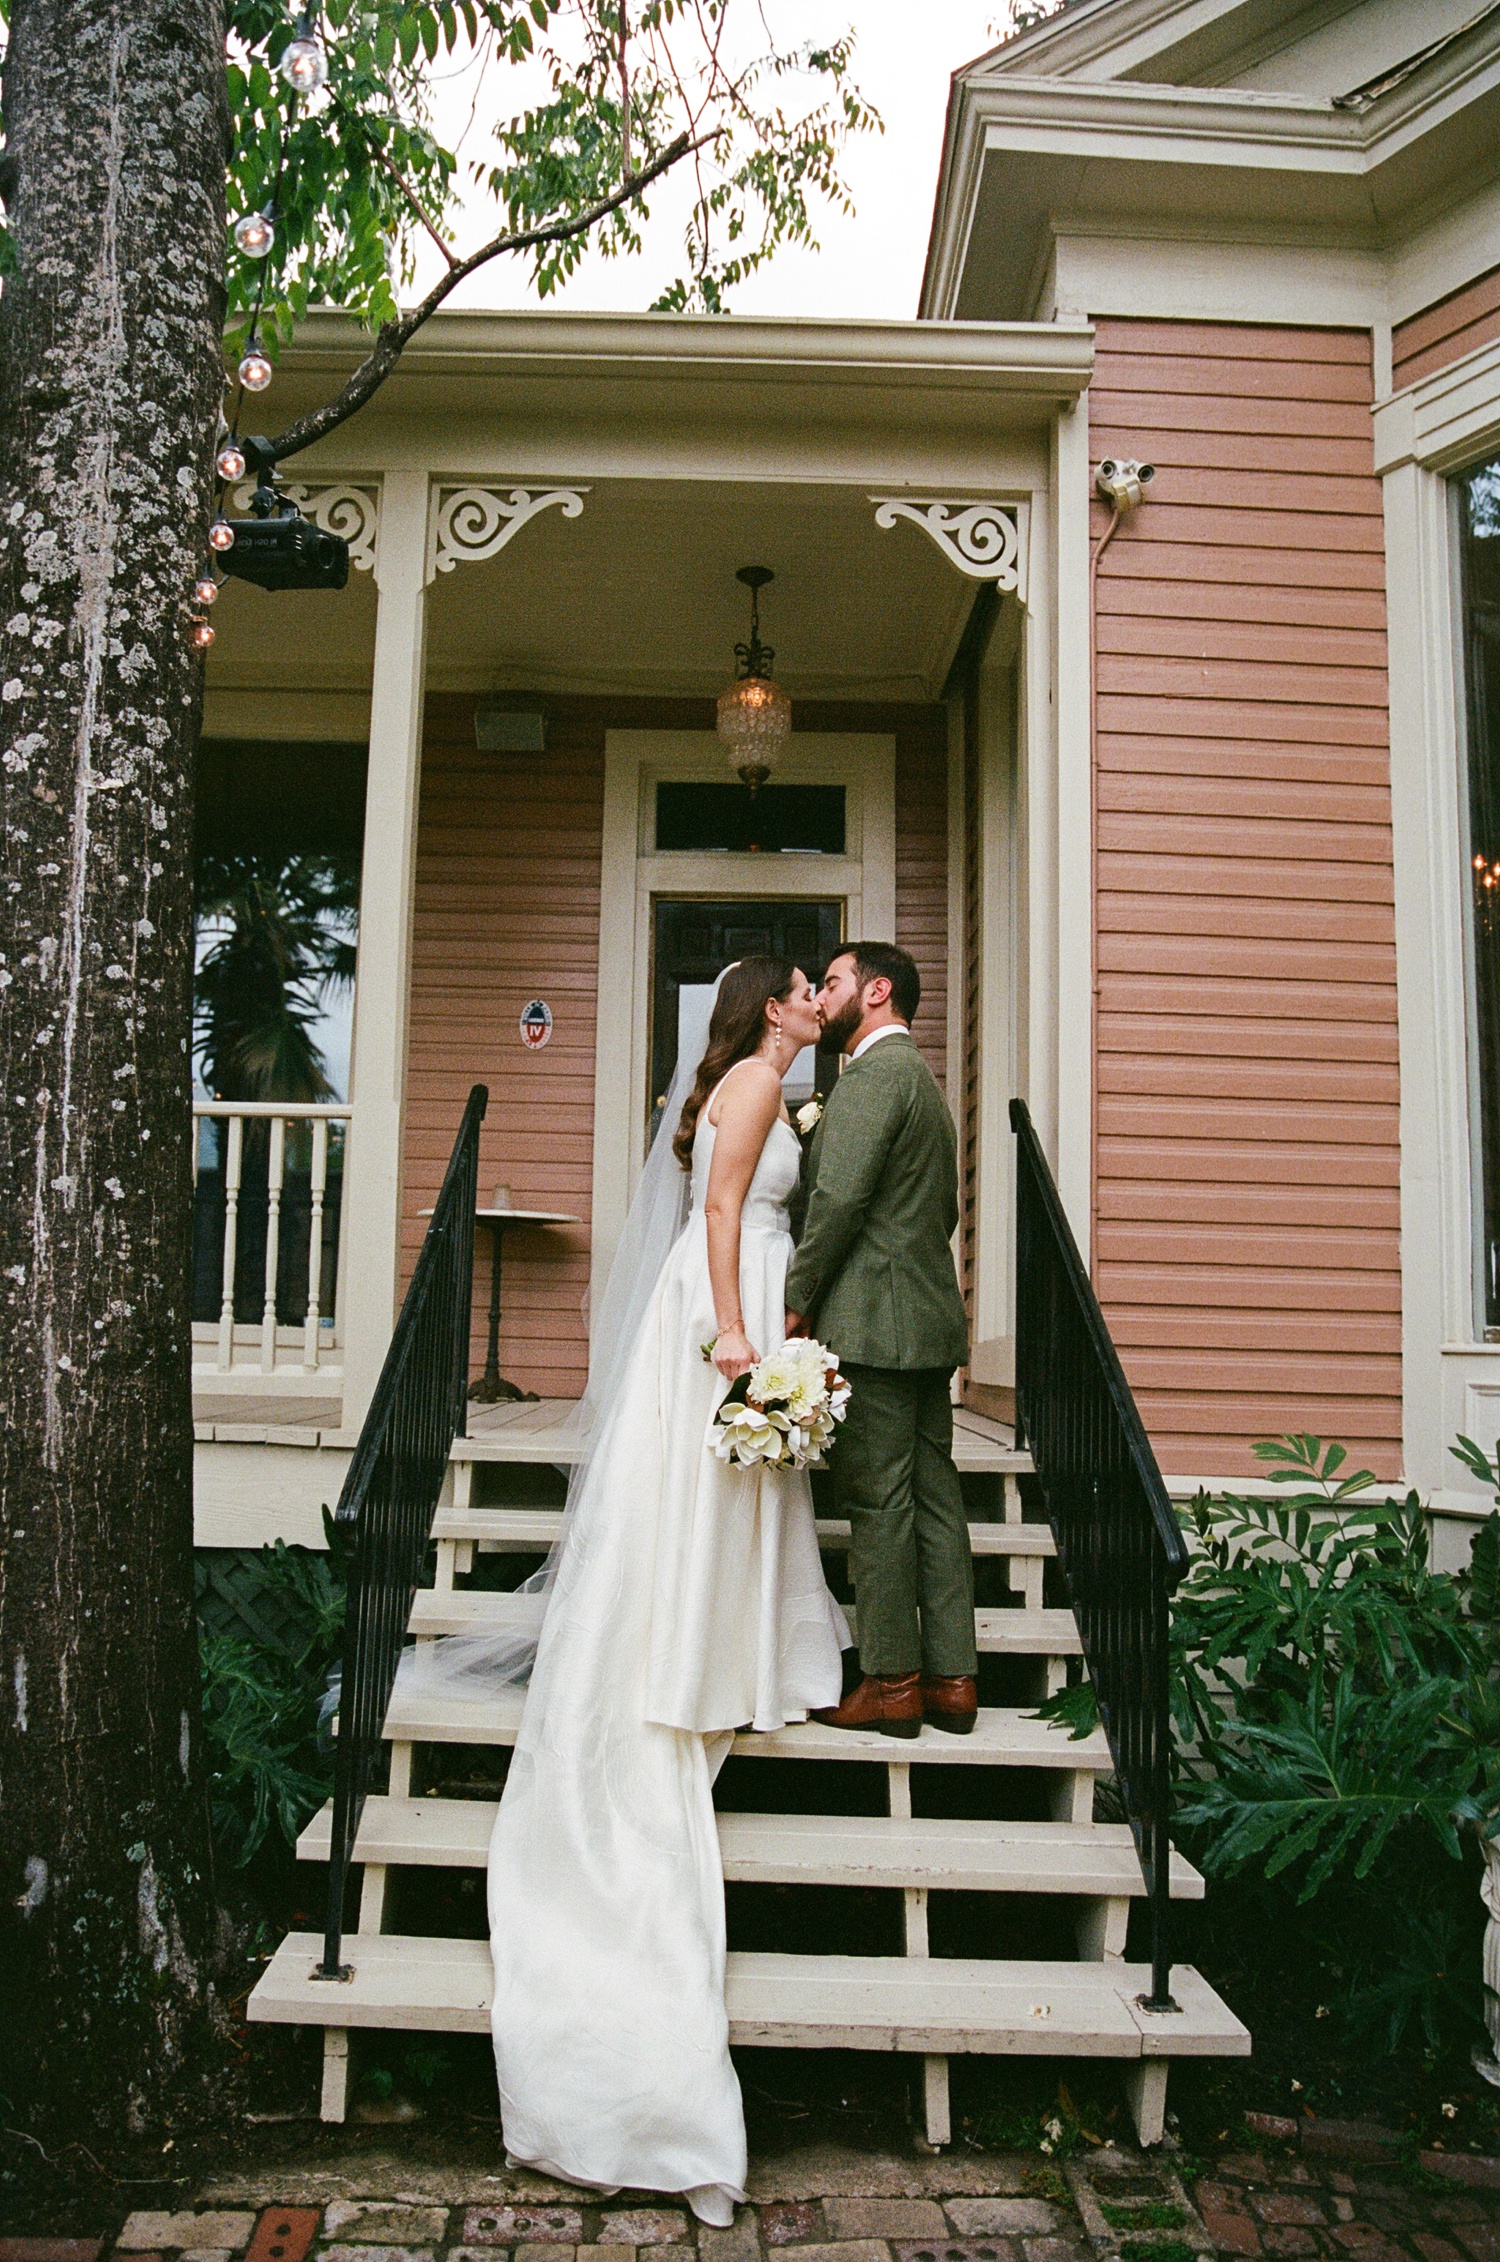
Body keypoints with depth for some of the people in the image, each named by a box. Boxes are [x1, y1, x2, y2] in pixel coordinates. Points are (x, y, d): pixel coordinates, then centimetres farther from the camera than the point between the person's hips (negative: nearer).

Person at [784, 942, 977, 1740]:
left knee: (877, 1503, -3)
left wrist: (795, 1299, -11)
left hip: (872, 1321, -10)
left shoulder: (875, 1072, -10)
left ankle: (891, 1683, 4)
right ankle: (950, 1677, 14)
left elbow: (840, 1196, -19)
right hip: (930, 1318, 10)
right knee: (934, 1499, 9)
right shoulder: (924, 1081, 22)